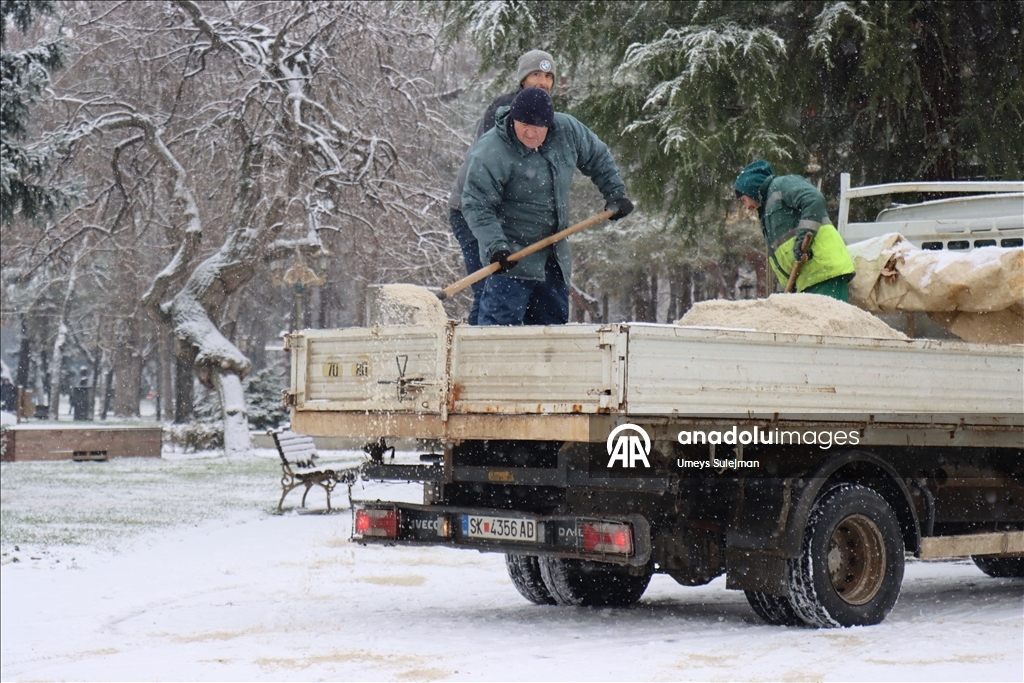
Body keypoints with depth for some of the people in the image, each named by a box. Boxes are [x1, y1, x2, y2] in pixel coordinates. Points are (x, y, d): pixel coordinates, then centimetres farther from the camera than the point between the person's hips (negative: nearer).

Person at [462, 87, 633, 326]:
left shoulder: (567, 130, -3)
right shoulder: (490, 153, -20)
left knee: (554, 319, 12)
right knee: (501, 321, -14)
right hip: (511, 256, -7)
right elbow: (477, 205, -20)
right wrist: (494, 245, -31)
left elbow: (598, 158, 15)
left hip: (554, 255, 7)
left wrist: (615, 193, 12)